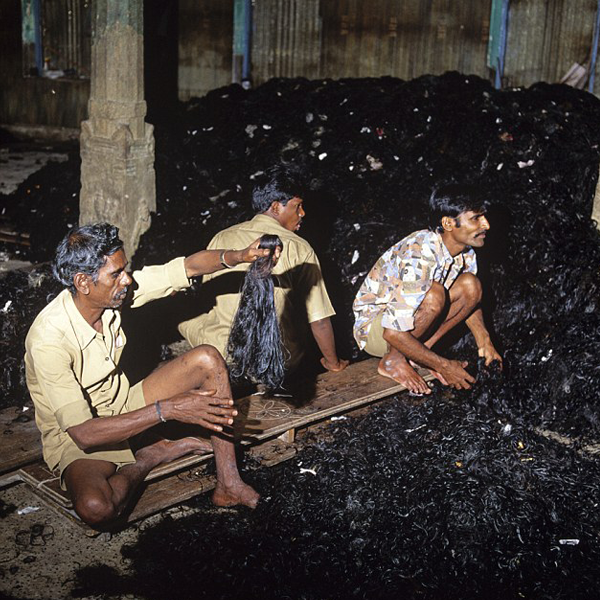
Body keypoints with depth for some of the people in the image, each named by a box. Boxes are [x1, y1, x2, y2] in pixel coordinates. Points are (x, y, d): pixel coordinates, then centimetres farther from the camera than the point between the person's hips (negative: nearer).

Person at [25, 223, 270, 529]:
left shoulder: (114, 290, -12)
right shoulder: (48, 339, -30)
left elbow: (188, 267, -9)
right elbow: (83, 432, -34)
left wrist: (238, 256, -30)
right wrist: (166, 410, -36)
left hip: (124, 408, 7)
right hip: (76, 441, -6)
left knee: (207, 359, -9)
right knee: (95, 508, -39)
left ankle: (227, 484, -8)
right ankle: (151, 456, -4)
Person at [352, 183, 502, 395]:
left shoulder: (465, 252, -8)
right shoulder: (419, 258, -34)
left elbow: (469, 298, 11)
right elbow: (394, 333, -34)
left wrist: (484, 343, -4)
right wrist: (444, 366, -26)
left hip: (410, 318, 8)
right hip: (374, 327, -8)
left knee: (471, 285, -9)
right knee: (434, 295, -34)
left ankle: (420, 351, -2)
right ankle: (393, 361, -13)